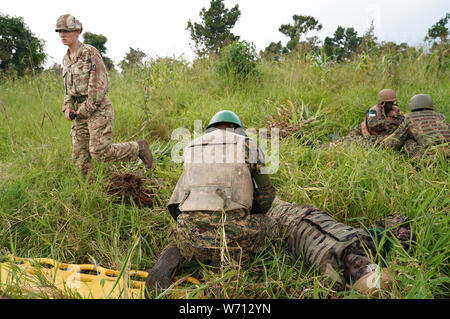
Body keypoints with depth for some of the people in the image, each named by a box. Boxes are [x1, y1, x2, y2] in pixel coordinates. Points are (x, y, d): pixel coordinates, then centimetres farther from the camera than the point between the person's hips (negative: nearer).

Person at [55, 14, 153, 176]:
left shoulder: (90, 53, -10)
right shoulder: (66, 59, 15)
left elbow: (100, 83, -16)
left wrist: (85, 109, -15)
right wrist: (67, 107, 5)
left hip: (98, 108, -8)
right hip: (81, 112, 8)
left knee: (99, 152, -12)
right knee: (79, 155, 5)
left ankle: (138, 148, 7)